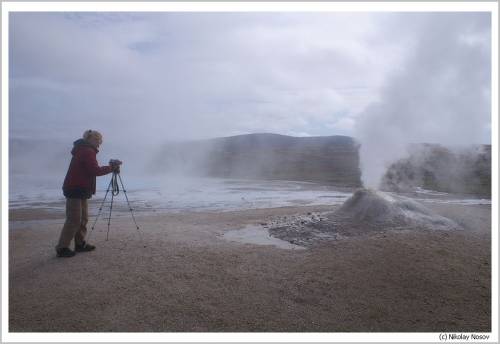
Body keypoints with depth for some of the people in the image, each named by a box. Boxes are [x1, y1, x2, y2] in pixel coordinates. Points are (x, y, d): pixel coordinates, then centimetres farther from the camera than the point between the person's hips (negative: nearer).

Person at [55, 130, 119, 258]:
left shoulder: (83, 150, 18)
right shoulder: (88, 151, -14)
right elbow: (95, 170, -20)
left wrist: (109, 168, 9)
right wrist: (112, 168, -10)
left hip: (80, 189, 11)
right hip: (76, 189, -11)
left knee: (83, 218, 13)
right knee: (74, 219, -8)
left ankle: (80, 243, 20)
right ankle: (62, 248, -2)